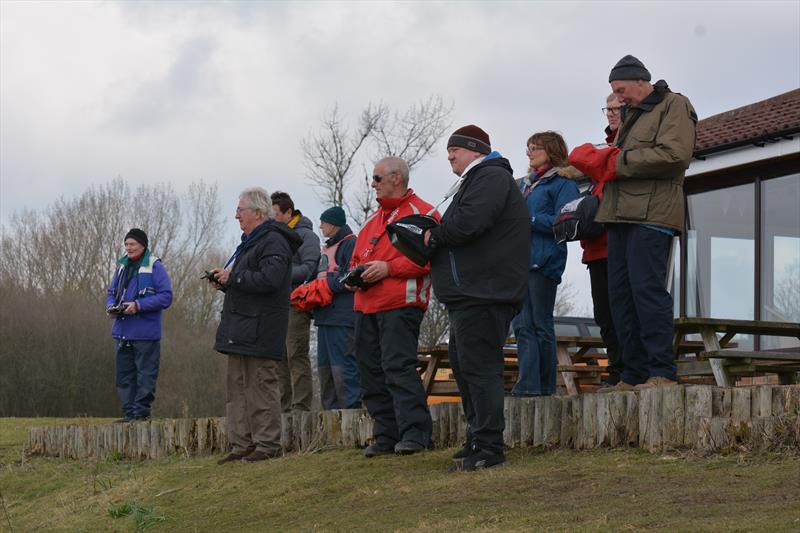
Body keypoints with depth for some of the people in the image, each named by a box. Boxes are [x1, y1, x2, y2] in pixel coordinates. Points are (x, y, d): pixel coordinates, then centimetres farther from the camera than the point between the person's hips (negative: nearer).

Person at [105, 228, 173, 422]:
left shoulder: (155, 267, -7)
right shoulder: (122, 266, 14)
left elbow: (166, 296, -13)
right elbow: (111, 293, 20)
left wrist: (138, 305, -20)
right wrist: (111, 307, -3)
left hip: (145, 333, -7)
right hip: (123, 332, 7)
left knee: (145, 375, -2)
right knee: (124, 375, 10)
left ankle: (141, 412, 2)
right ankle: (129, 412, 16)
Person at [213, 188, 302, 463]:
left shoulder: (273, 242, -11)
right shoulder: (249, 242, 22)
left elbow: (269, 279, -24)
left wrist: (232, 277, -15)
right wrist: (224, 281, 10)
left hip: (259, 331, -10)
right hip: (239, 329, 11)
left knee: (261, 387, -8)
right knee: (237, 387, 10)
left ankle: (267, 444, -4)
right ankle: (241, 445, 13)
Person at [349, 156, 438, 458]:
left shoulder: (421, 213, -1)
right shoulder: (373, 219, 25)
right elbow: (358, 257, 31)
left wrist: (389, 267, -17)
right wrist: (355, 273, 8)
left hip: (399, 305, -9)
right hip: (366, 306, 9)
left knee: (398, 368, -15)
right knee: (371, 373, 5)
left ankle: (414, 433, -14)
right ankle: (386, 436, 9)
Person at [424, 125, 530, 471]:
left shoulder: (490, 177, -8)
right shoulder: (475, 180, 26)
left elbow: (468, 223, -23)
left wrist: (435, 236, -7)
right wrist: (434, 237, 5)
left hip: (482, 295, -11)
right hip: (471, 295, 11)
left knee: (479, 368, -14)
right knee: (464, 366, 16)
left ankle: (488, 449, -16)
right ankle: (478, 441, 23)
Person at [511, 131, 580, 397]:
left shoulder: (562, 183, -1)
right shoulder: (526, 183, 23)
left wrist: (528, 219, -14)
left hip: (543, 261, -7)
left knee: (541, 325, -4)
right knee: (522, 325, 0)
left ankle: (545, 385, 0)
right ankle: (527, 383, -2)